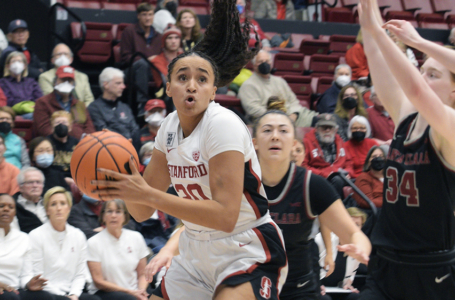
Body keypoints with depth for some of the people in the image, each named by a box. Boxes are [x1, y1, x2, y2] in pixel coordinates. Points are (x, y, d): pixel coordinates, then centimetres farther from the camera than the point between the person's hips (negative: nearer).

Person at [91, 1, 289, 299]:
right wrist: (123, 186, -17)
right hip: (198, 254, 8)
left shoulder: (223, 124, -19)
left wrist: (148, 195, -30)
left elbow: (225, 215, -27)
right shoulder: (171, 127, 2)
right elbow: (142, 212, 5)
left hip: (248, 254, -7)